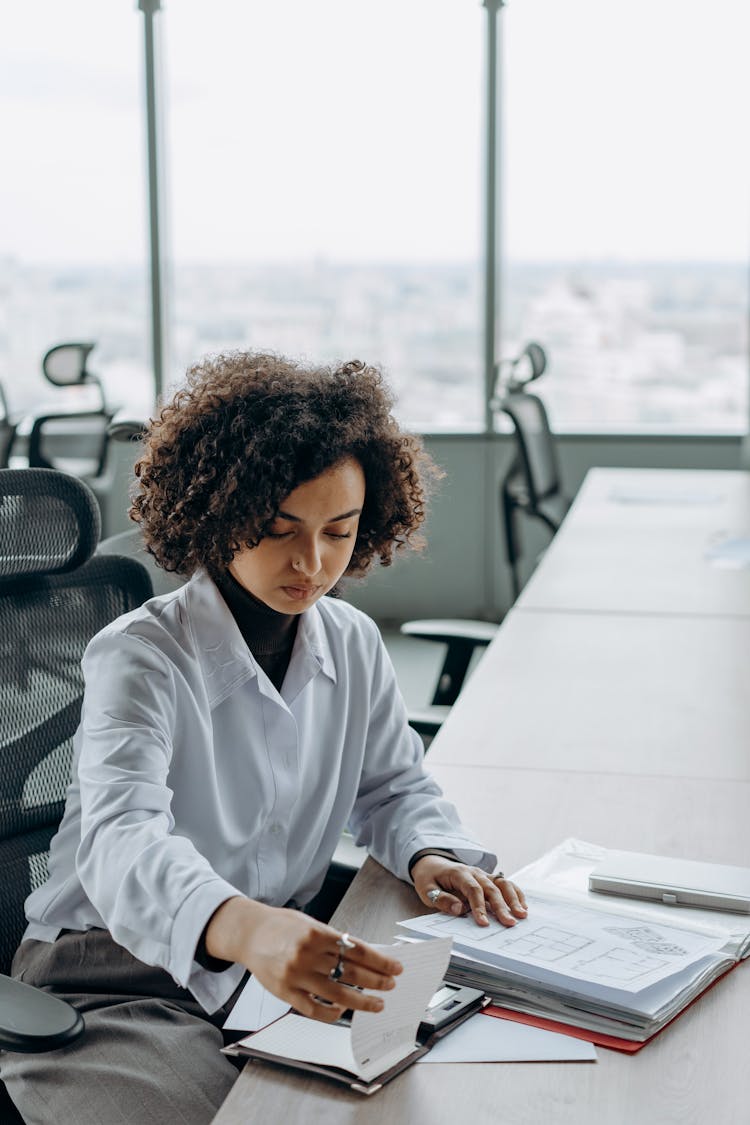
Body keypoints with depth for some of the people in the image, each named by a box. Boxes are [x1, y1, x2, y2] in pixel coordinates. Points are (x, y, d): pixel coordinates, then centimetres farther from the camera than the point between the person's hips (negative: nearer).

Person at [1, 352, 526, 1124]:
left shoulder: (353, 645, 3)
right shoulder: (140, 657, -18)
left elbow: (393, 789, 17)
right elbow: (123, 844, -35)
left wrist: (431, 856, -8)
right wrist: (241, 926, -56)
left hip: (292, 968, 6)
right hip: (115, 981, -5)